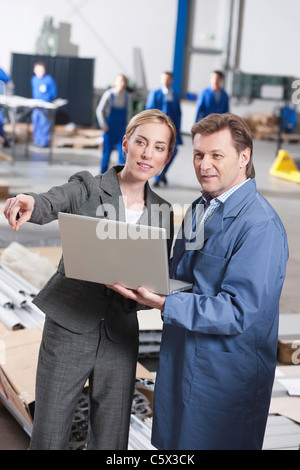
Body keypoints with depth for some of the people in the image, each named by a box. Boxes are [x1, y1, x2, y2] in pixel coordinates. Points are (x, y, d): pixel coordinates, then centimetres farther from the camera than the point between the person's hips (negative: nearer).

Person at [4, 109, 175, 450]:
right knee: (49, 436, 3)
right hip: (69, 329, -3)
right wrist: (28, 204, -47)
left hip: (120, 335, 3)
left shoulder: (163, 213, 7)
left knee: (111, 440, 10)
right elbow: (51, 204, -24)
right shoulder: (87, 188, -3)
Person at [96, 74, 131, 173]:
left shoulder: (126, 96, 4)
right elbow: (99, 110, -1)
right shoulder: (109, 94, -7)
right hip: (109, 129, -3)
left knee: (122, 152, -7)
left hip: (121, 130, 3)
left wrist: (127, 126, 11)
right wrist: (103, 125, -8)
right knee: (107, 153, 4)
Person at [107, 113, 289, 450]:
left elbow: (239, 313, -26)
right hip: (181, 359, 8)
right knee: (172, 445, 20)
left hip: (225, 373, -8)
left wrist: (163, 304, -32)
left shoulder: (260, 226, -21)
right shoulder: (200, 207, 8)